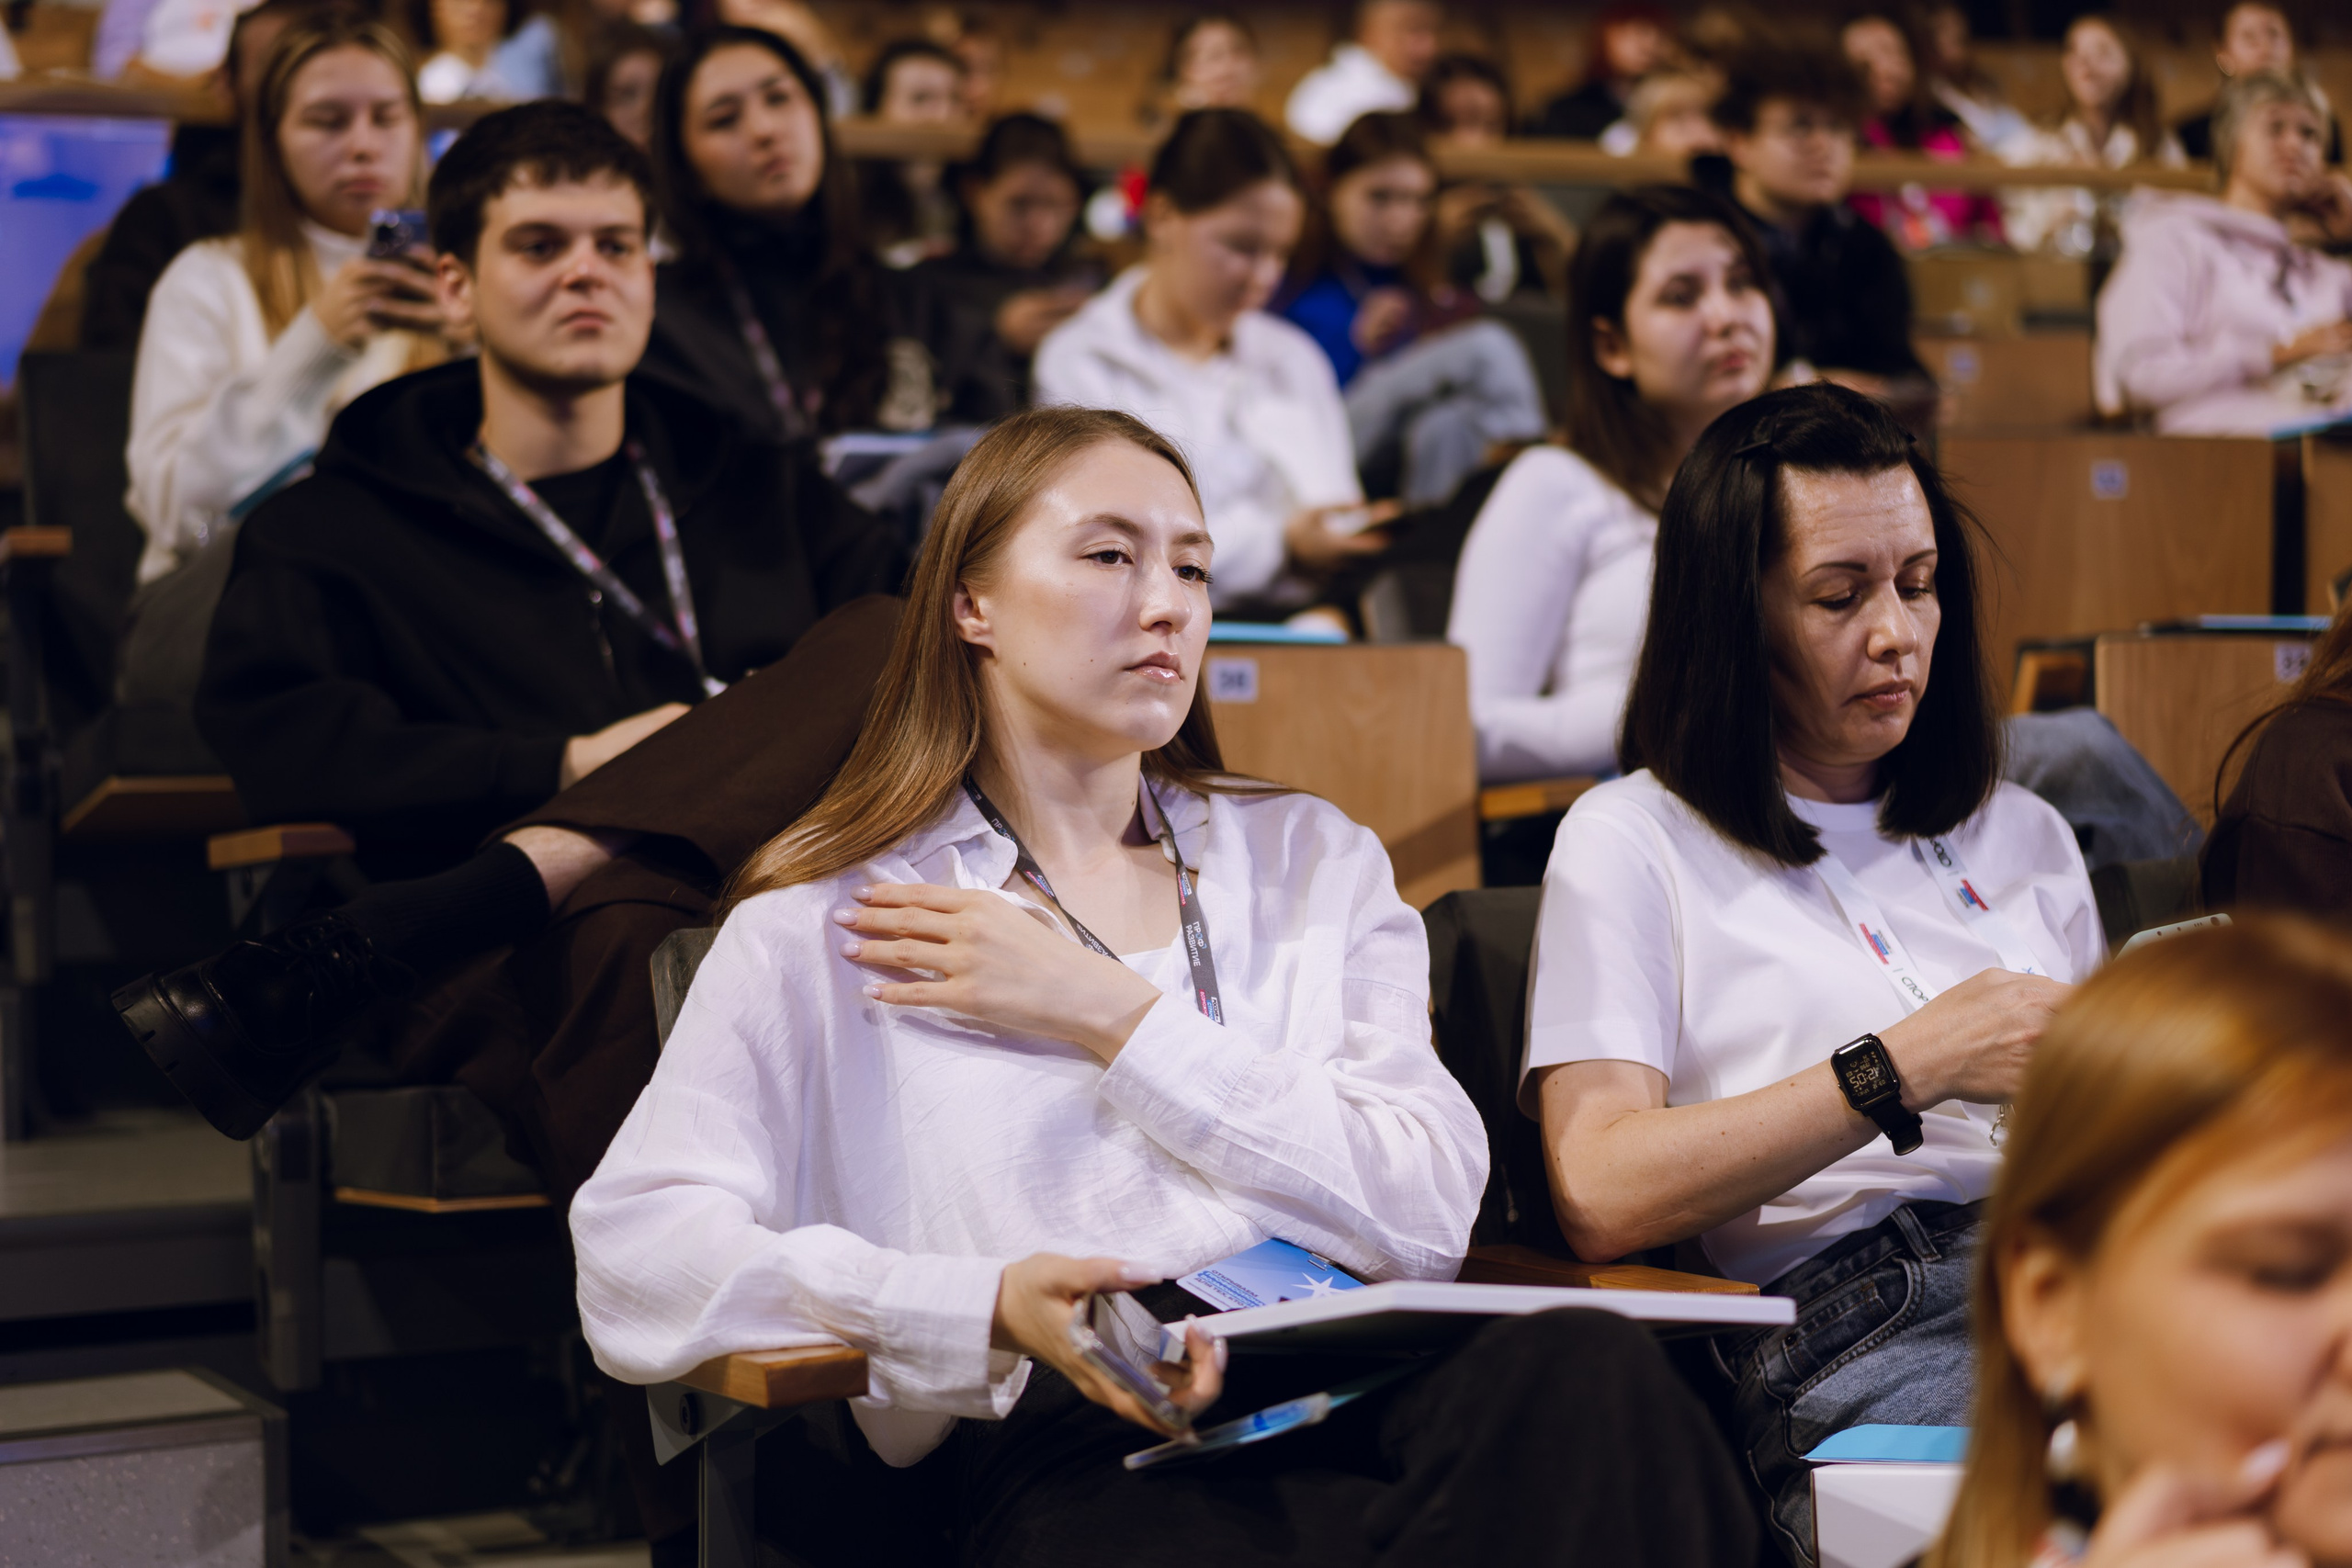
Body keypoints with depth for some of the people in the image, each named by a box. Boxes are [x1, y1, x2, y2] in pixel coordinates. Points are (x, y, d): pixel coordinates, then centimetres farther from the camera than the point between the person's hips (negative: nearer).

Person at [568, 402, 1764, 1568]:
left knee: (1587, 1366, -32)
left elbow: (1428, 1211, 7)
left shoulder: (1308, 860, 23)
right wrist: (994, 1306, -16)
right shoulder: (827, 921, 13)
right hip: (1063, 1438, -4)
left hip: (1348, 1387, 5)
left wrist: (1113, 1020, 2)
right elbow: (631, 1260, -2)